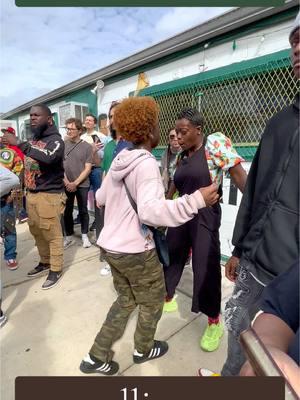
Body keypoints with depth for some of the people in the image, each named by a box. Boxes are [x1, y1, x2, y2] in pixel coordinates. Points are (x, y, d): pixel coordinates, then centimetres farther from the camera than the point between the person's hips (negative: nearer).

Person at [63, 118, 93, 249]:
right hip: (66, 185, 2)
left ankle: (84, 235, 21)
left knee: (83, 211, 7)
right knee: (67, 211, 9)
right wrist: (66, 182, -8)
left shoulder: (87, 147, -3)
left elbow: (87, 168, -6)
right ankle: (68, 236, 23)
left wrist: (75, 183, -12)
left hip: (82, 185, -2)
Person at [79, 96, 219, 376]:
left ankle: (97, 356, 33)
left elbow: (100, 198, 16)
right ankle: (143, 349, 43)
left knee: (126, 299, 26)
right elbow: (151, 210, -35)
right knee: (152, 301, 20)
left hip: (110, 244, 8)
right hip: (135, 250, -8)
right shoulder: (146, 164, -19)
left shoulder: (119, 160, 5)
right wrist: (196, 200, -36)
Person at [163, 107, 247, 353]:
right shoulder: (182, 155, 9)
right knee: (171, 258, 17)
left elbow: (238, 173, -18)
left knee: (206, 269, 1)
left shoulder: (215, 143, -11)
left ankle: (215, 323, 26)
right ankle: (168, 299, 45)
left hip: (205, 217, -6)